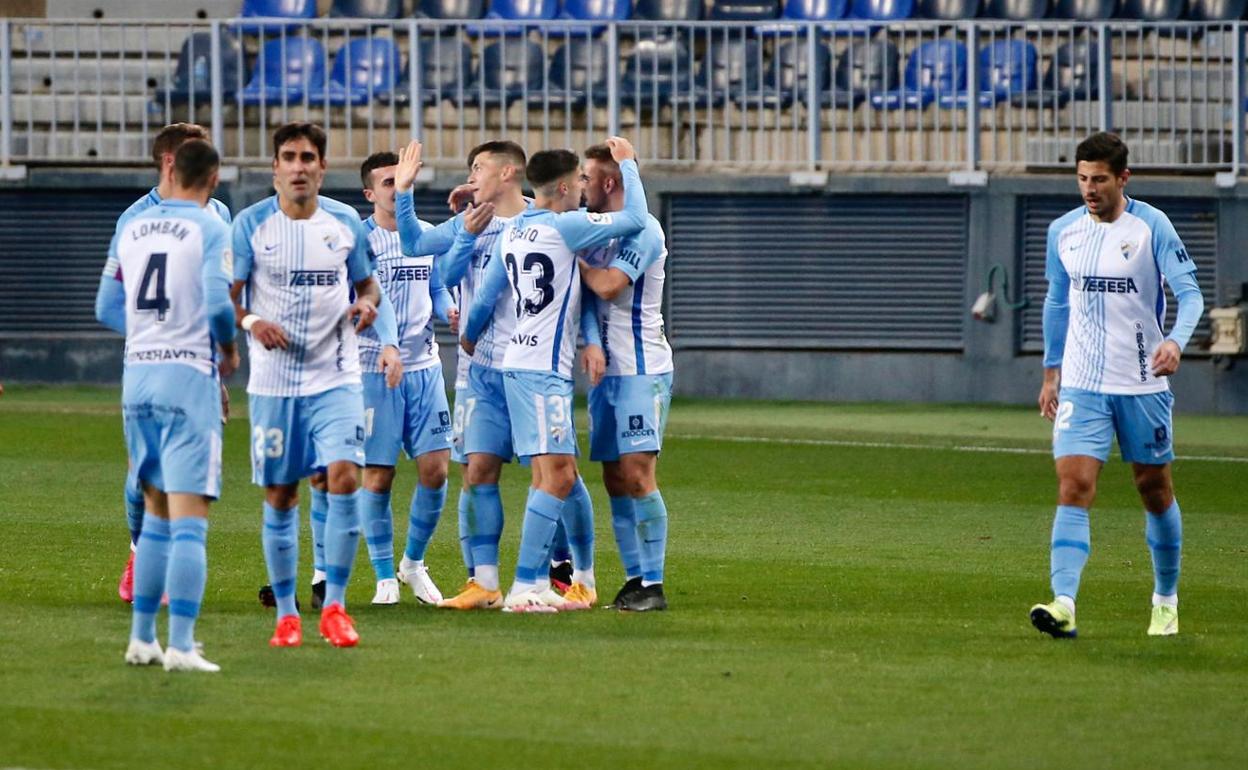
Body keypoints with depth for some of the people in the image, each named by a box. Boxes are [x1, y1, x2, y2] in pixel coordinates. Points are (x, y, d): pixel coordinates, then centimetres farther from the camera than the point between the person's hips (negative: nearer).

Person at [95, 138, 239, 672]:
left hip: (137, 373, 6)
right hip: (189, 374, -6)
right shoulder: (210, 229, -7)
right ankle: (180, 645, -13)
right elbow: (218, 302, -18)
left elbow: (107, 309, 15)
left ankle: (142, 638, 19)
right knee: (189, 519, -7)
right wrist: (229, 348, 1)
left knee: (157, 512, 18)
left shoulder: (131, 227, 10)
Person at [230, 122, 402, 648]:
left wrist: (366, 303, -5)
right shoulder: (251, 224, -2)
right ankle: (286, 614, 13)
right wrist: (250, 321, -22)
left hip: (336, 376, 1)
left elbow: (366, 283, 18)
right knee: (279, 496, 3)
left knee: (344, 477, -15)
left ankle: (334, 606, -6)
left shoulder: (346, 223, 5)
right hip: (274, 381, -1)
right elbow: (225, 294, -2)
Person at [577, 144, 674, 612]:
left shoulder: (641, 230, -12)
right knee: (615, 480, 6)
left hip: (641, 371, -9)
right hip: (607, 371, 9)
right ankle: (634, 578, 10)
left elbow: (608, 286, -22)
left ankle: (653, 586, -13)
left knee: (637, 475, -13)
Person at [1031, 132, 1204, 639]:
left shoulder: (1151, 226, -8)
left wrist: (1176, 341, -31)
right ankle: (1064, 604, -25)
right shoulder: (1063, 231, 4)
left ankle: (1166, 599, 31)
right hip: (1081, 383, 2)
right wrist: (1051, 372, 18)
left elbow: (1189, 293, -12)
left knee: (1155, 490, 11)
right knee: (1073, 488, -14)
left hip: (1143, 383, -2)